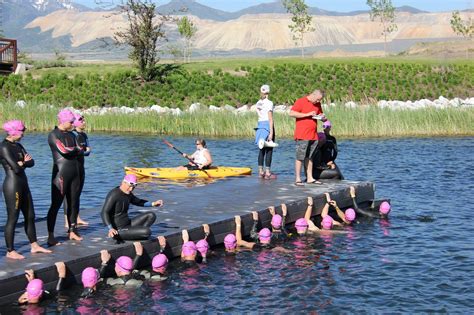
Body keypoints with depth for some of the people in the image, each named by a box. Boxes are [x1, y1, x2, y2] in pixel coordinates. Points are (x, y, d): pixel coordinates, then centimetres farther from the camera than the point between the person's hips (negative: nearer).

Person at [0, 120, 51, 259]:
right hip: (12, 185, -9)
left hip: (23, 185, 9)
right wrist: (25, 162, -1)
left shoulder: (17, 146, 14)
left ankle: (34, 246, 23)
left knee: (30, 216, 13)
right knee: (12, 218, -3)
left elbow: (31, 162, 7)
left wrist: (22, 162, -14)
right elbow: (16, 168, -20)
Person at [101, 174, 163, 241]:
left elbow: (138, 202, 28)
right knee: (147, 232, -25)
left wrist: (153, 204, 14)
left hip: (128, 224, 9)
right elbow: (104, 213, -26)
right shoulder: (114, 194, -19)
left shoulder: (127, 194, 9)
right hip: (119, 230, -9)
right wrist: (110, 229, -38)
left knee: (151, 215, 7)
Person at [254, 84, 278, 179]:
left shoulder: (258, 103, 11)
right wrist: (271, 133, -16)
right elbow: (270, 118, -14)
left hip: (260, 125, 7)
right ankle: (267, 172, -4)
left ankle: (261, 171, 14)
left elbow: (259, 115, 10)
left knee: (262, 150, 11)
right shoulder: (269, 103, -9)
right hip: (268, 125, -7)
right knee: (269, 150, -3)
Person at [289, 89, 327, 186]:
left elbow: (320, 114, 27)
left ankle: (309, 178, 13)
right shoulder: (300, 102, -5)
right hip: (302, 135, -7)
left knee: (310, 157, 9)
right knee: (300, 157, -5)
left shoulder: (317, 104, 15)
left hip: (313, 135, 7)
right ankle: (297, 179, -4)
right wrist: (307, 114, -17)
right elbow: (292, 113, -14)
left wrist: (322, 117, 1)